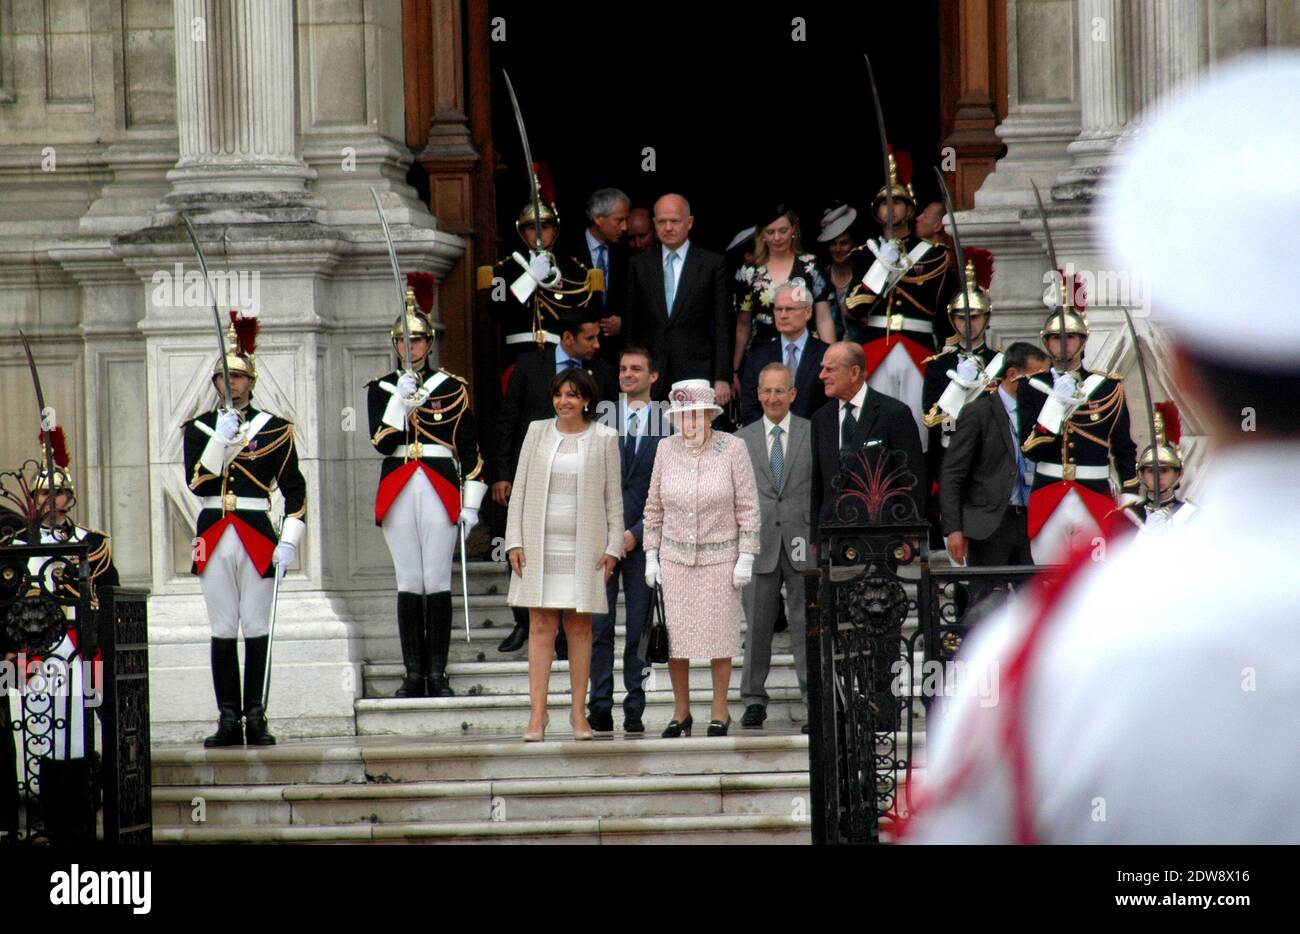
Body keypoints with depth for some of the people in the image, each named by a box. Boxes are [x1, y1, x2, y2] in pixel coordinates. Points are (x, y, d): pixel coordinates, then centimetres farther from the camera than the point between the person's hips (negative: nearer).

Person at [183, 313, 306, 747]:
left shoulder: (275, 429, 4)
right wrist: (220, 438, -17)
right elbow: (197, 482, -7)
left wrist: (289, 543, -6)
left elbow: (295, 491, 3)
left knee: (257, 629, 0)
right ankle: (228, 720, 3)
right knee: (223, 630, 3)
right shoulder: (199, 428, 8)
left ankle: (256, 718, 2)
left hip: (258, 537, -1)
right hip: (213, 537, 2)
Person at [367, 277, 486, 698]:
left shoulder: (452, 387, 4)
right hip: (397, 492, 1)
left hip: (441, 488, -1)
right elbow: (381, 442, -5)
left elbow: (470, 449, 4)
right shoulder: (381, 389, 8)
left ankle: (438, 674, 0)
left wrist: (471, 502, -1)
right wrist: (401, 399, -13)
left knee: (438, 583, -3)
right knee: (408, 583, 2)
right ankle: (413, 674, 5)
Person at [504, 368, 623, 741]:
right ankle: (537, 714, -5)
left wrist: (614, 546, -2)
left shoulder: (604, 438, 3)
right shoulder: (538, 432, 7)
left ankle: (578, 712, 10)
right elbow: (520, 489, 7)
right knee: (540, 627, -2)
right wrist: (515, 542, 0)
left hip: (584, 547, -1)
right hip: (540, 543, 1)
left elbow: (613, 496, 4)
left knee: (579, 627, 4)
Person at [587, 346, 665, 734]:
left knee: (640, 626, 1)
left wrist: (636, 532, -6)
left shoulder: (667, 424, 5)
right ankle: (600, 707, 0)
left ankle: (634, 711, 4)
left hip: (643, 537, 0)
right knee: (599, 626, -3)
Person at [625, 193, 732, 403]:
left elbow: (722, 327, 1)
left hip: (697, 375, -2)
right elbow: (631, 325, 10)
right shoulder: (639, 265, 10)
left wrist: (722, 378, -4)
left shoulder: (713, 264, 3)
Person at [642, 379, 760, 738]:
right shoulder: (667, 449, -1)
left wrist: (746, 558, -9)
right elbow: (654, 506, 8)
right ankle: (681, 713, 15)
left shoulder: (732, 448, -9)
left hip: (720, 557, -2)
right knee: (673, 638, 1)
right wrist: (651, 556, 5)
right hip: (675, 556, 3)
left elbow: (748, 506, -6)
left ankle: (720, 712, 16)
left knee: (719, 634, 3)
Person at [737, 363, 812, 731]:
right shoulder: (742, 439, 10)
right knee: (757, 626, 4)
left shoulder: (814, 434, 5)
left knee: (806, 625, 0)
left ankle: (816, 697, 3)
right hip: (759, 545, 2)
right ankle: (754, 700, 10)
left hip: (804, 544, -1)